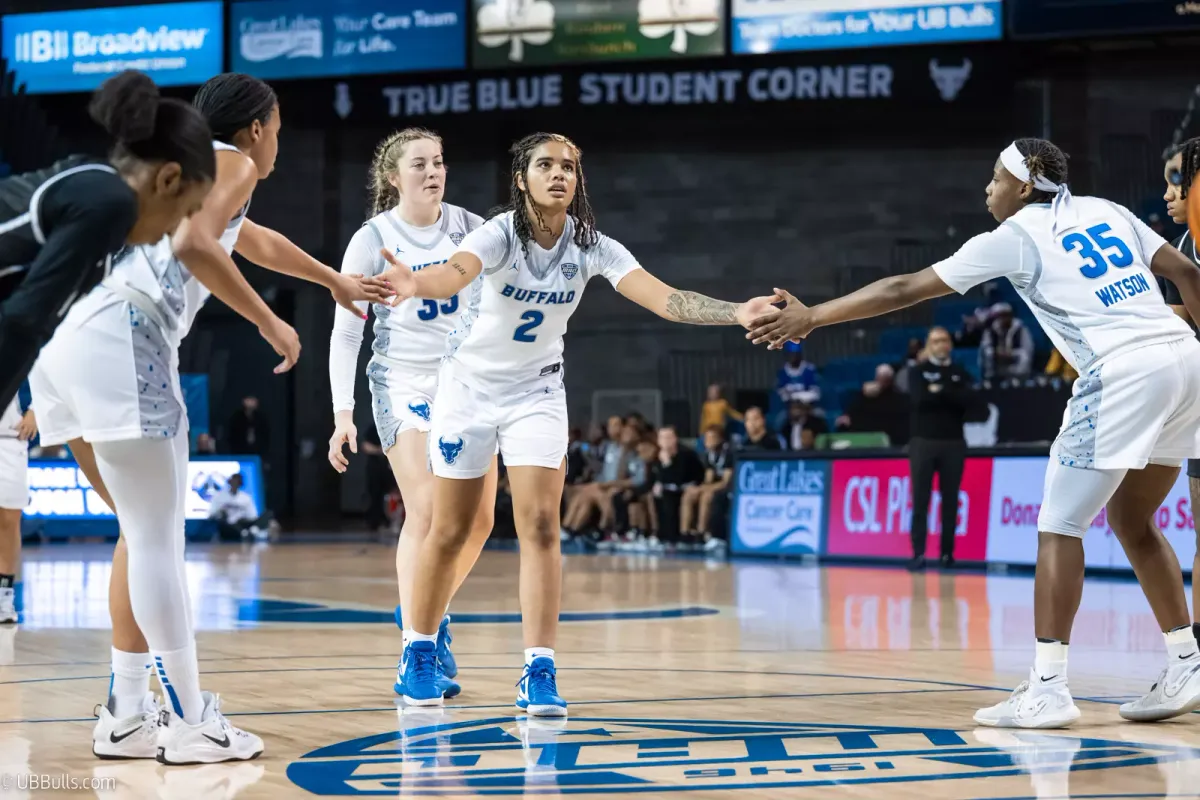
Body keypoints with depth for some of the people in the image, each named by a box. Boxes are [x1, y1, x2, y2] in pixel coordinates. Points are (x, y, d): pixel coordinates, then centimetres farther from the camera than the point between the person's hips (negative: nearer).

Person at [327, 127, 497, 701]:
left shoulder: (468, 229, 3)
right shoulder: (373, 239, -6)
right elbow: (344, 333, -5)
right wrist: (342, 413, -12)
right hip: (402, 385, -4)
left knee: (478, 518, 2)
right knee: (426, 511, -17)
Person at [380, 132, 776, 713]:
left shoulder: (591, 247, -14)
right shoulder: (501, 233, -22)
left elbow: (664, 299, -24)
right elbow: (455, 273, -44)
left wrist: (736, 313, -41)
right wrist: (418, 284, -69)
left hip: (536, 393, 2)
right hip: (470, 386, -2)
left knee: (540, 528, -11)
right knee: (449, 533, 5)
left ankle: (538, 675, -9)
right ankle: (420, 653, 26)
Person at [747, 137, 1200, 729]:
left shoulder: (1015, 235, 5)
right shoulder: (1104, 211, 22)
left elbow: (906, 290, 6)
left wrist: (810, 317, 11)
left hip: (1122, 371, -7)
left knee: (1060, 526, -1)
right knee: (1131, 519, 20)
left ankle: (1047, 687, -6)